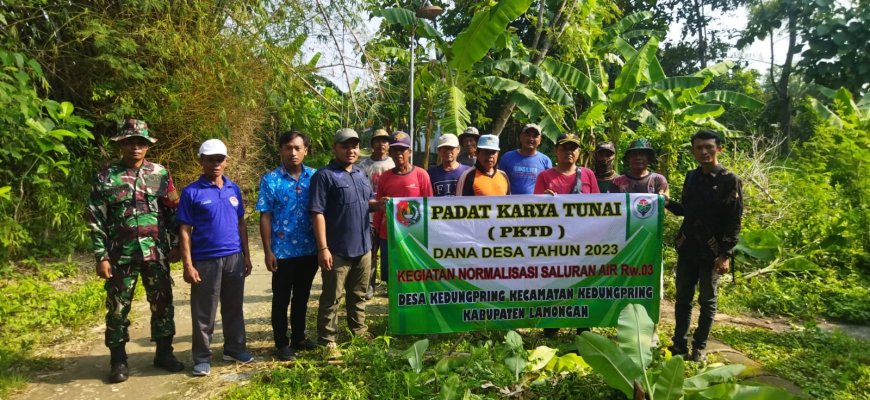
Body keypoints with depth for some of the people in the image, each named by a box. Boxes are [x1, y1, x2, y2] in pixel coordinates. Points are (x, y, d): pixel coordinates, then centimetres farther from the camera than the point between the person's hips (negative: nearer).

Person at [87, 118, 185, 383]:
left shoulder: (160, 174, 4)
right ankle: (118, 360, 21)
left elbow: (173, 212, 7)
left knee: (162, 304, 8)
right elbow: (96, 220, -2)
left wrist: (175, 246, 4)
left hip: (156, 253, 2)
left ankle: (164, 353, 23)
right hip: (121, 254, -1)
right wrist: (101, 256, -6)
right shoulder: (107, 177, -1)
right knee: (118, 308, 7)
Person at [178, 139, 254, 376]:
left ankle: (235, 348, 28)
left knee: (234, 307, 14)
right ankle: (202, 358, 17)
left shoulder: (234, 189, 8)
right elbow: (185, 231, -7)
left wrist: (246, 255, 10)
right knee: (204, 312, 5)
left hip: (234, 258, 4)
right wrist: (188, 265, -12)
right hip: (205, 260, -4)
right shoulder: (191, 192, -6)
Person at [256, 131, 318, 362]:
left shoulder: (315, 177, 1)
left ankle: (298, 338, 32)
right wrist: (268, 251, -9)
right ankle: (282, 344, 22)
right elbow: (265, 217, -5)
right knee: (281, 299, 8)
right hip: (283, 251, -3)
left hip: (310, 250, 3)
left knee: (302, 297, 16)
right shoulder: (270, 180, -5)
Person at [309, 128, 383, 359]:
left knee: (359, 294, 20)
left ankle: (359, 329, 36)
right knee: (332, 297, 2)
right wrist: (323, 248, -21)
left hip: (363, 247, 7)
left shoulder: (361, 175, 13)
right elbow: (317, 213, -15)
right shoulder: (325, 176, -10)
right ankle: (327, 341, 12)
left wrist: (380, 204, 0)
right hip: (338, 250, -7)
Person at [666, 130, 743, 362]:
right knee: (683, 298, 10)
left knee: (707, 301, 8)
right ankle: (679, 344, 20)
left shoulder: (730, 180, -7)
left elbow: (734, 221, -10)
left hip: (712, 251, -4)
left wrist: (726, 254, -15)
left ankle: (699, 347, 19)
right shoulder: (691, 177, 8)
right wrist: (667, 203, -3)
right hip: (687, 248, 5)